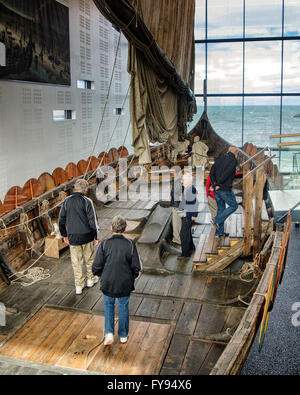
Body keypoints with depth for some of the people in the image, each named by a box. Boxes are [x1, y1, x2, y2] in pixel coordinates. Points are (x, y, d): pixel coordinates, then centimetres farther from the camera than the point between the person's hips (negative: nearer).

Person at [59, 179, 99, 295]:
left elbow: (61, 221, 2)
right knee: (89, 258, 19)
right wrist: (96, 237, -2)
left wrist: (64, 235, 13)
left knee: (76, 262, 11)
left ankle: (79, 286, 18)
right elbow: (92, 221, -13)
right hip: (87, 236, -2)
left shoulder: (67, 201, -3)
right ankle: (90, 279, 35)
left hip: (73, 237, 2)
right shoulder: (87, 202, -13)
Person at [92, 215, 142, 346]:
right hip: (125, 285, 0)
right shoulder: (130, 244, -12)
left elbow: (96, 267, -11)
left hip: (108, 283, 0)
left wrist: (103, 275, 9)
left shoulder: (104, 244, -14)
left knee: (109, 305, 24)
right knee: (123, 307, 20)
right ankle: (123, 335, 34)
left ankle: (109, 333, 14)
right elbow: (137, 267, -9)